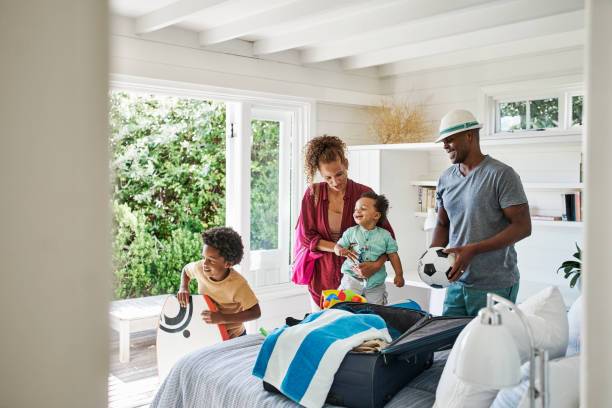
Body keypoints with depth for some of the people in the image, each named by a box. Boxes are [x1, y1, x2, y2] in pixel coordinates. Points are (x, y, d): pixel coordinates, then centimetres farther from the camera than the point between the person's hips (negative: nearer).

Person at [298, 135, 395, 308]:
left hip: (355, 273, -1)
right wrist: (336, 248, -18)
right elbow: (307, 236, -1)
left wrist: (377, 265, -23)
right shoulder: (313, 194, -3)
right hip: (323, 275, 1)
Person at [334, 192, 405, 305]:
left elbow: (393, 255, 3)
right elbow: (338, 245, 0)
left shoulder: (385, 235, 0)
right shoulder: (351, 232, 1)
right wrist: (340, 250, -24)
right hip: (352, 277, 0)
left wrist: (399, 275, -1)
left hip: (376, 281, 0)